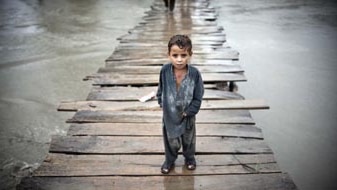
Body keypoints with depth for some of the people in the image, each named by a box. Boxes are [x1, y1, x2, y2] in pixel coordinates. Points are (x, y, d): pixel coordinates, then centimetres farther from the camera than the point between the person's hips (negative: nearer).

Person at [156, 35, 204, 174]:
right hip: (169, 114, 1)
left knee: (188, 139, 23)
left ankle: (189, 158, 50)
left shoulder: (194, 73, -22)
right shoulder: (165, 70, -18)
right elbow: (160, 89, 1)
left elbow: (198, 98, -13)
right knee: (170, 141, 19)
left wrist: (188, 112, -15)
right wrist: (161, 103, -1)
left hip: (187, 115, 0)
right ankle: (169, 160, 45)